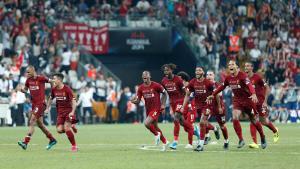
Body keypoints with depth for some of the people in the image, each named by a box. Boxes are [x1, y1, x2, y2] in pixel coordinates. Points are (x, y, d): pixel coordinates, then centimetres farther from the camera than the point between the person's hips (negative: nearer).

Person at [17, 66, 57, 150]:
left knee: (32, 122, -15)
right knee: (40, 124, 12)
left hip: (41, 104, -8)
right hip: (34, 104, 8)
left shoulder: (41, 78, -10)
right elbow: (25, 89, 18)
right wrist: (22, 90, -3)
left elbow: (50, 81, 3)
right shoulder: (28, 80, 8)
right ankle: (52, 140, 26)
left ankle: (25, 142, -19)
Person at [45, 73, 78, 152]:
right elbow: (50, 99, 20)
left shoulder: (67, 89, -15)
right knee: (59, 130, -11)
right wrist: (47, 108, 10)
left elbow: (73, 101, -17)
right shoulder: (54, 89, 1)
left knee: (66, 128, -19)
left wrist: (72, 112, -28)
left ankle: (74, 146, -6)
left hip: (68, 111, -5)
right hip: (60, 112, 5)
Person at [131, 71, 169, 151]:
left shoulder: (156, 85, -13)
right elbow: (138, 101, 1)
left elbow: (165, 93, 0)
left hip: (156, 108, -6)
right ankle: (165, 142, 31)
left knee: (146, 123, -22)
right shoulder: (141, 88, 0)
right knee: (155, 126, 15)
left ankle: (156, 134, 6)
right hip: (148, 109, 6)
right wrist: (134, 101, -23)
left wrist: (163, 104, -4)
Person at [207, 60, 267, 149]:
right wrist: (213, 95, 18)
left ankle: (263, 138, 28)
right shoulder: (228, 78, 0)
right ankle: (241, 140, -9)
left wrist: (253, 94, -50)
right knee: (235, 118, -18)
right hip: (237, 101, 4)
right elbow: (222, 87, 17)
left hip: (247, 100, -4)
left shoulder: (242, 75, -18)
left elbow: (249, 85, -33)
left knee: (254, 121, 5)